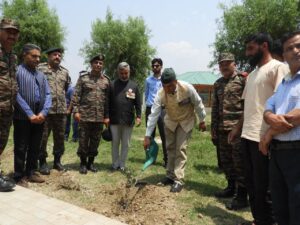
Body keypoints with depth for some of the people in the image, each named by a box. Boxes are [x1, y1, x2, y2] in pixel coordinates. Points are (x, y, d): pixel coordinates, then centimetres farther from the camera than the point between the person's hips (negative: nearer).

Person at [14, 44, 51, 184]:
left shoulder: (41, 75, 13)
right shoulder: (16, 71, -4)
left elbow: (48, 94, 7)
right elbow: (16, 95, -13)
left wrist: (43, 113, -9)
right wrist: (30, 115, -17)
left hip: (39, 117, 5)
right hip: (22, 117, -5)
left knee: (35, 147, 12)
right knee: (21, 148, 5)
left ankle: (31, 172, 25)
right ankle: (19, 175, 17)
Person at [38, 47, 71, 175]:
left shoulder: (65, 72, 12)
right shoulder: (40, 68, -2)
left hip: (61, 110, 4)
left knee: (60, 137, 10)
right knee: (42, 137, 2)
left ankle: (57, 160, 24)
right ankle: (43, 162, 14)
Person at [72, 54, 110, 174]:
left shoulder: (106, 80, 8)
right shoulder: (83, 77, 0)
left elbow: (107, 99, 7)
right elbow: (76, 95, -3)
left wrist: (107, 116, 3)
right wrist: (76, 110, -11)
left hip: (100, 117, 3)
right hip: (85, 115, -3)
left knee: (95, 141, 10)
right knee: (83, 140, 4)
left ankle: (91, 162, 24)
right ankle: (83, 163, 19)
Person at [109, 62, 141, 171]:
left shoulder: (134, 86, 5)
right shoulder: (112, 84, 2)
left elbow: (138, 103, 6)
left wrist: (138, 116, -3)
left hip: (128, 121, 1)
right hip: (114, 120, -1)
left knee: (125, 144, 8)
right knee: (115, 143, 8)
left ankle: (122, 164, 20)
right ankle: (115, 164, 21)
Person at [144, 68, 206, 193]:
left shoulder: (187, 88, -32)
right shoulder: (161, 94, -26)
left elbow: (198, 104, -16)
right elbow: (154, 115, -26)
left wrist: (202, 121, -5)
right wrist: (147, 136, -27)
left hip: (186, 121, -3)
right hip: (170, 121, 3)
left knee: (181, 149, -8)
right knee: (170, 148, 10)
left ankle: (178, 180, -2)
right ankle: (170, 176, 24)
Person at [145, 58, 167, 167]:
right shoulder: (148, 80, 10)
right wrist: (146, 108, 12)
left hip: (162, 109, -3)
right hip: (150, 109, 3)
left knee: (164, 135, -3)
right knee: (150, 135, 10)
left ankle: (166, 159, 3)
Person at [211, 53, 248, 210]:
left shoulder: (243, 79, -4)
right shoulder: (217, 84, 16)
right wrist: (214, 129, 16)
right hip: (222, 129, 7)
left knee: (239, 162, -3)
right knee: (226, 161, 14)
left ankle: (242, 196, 6)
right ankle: (231, 187, 30)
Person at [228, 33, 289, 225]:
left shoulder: (278, 68, -6)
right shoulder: (252, 74, 20)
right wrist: (238, 128, 19)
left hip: (263, 137, -9)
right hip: (247, 135, 9)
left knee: (263, 185, 1)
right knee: (251, 182, 16)